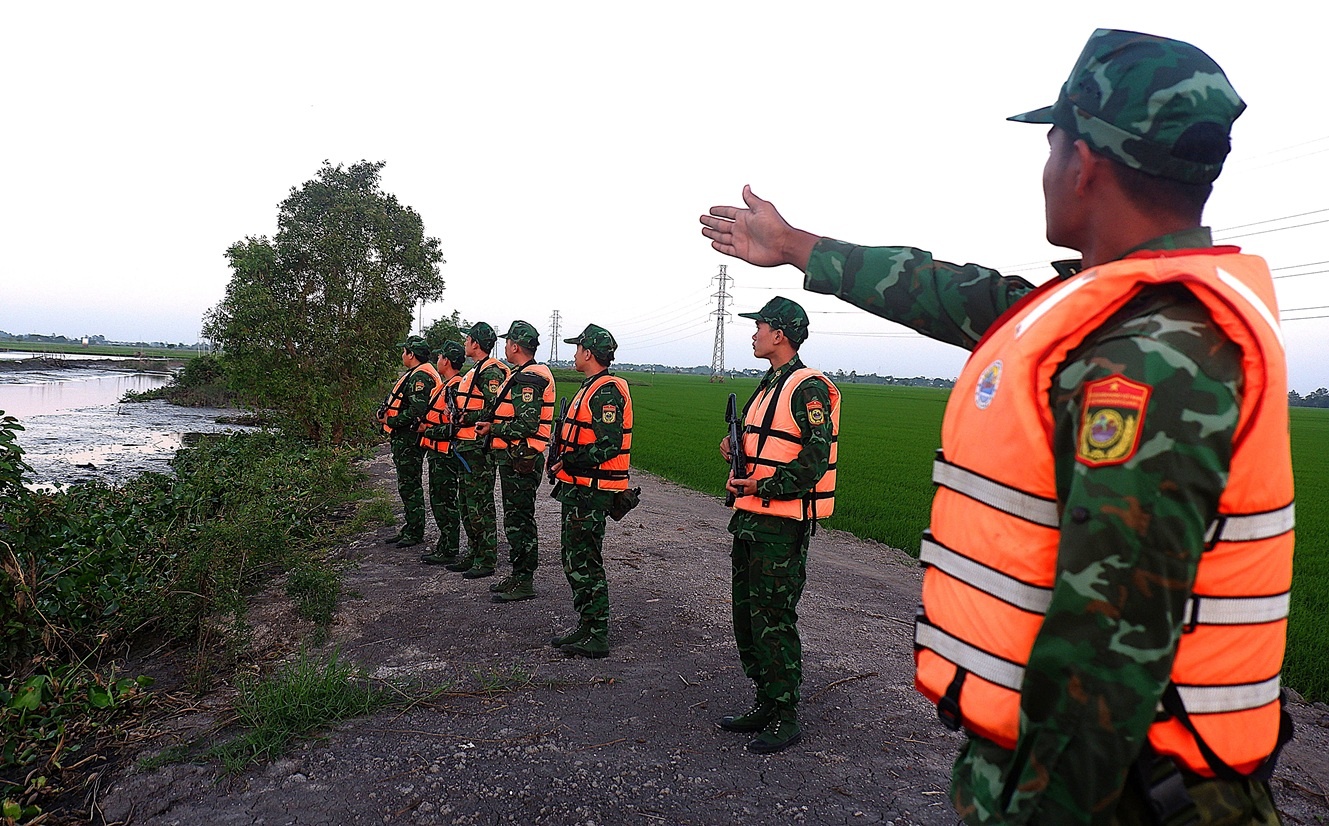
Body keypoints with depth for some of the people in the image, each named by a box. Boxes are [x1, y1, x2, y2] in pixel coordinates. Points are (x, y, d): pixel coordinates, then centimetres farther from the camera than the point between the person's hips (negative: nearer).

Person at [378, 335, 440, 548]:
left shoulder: (420, 377, -17)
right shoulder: (413, 375, 18)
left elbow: (417, 410, -27)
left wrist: (390, 421, -17)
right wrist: (387, 416, 3)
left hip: (408, 440, -11)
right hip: (404, 438, 11)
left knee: (410, 486, -4)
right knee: (407, 485, 16)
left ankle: (415, 533, 3)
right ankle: (410, 528, 26)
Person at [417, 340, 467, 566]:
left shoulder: (455, 387, -18)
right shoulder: (445, 385, 16)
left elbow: (456, 425, -25)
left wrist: (428, 430, -15)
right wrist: (426, 425, 5)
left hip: (445, 455, -11)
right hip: (438, 453, 11)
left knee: (445, 502, -4)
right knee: (438, 500, 17)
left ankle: (449, 551, 4)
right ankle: (444, 545, 27)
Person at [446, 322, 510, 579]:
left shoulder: (491, 371, -14)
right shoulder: (474, 371, 19)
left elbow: (494, 410, -23)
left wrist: (466, 418, -17)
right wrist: (459, 418, 11)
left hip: (479, 447, -11)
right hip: (467, 447, 11)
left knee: (480, 503, -6)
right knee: (467, 502, 16)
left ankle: (487, 560, 2)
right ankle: (474, 553, 26)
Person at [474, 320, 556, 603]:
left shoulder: (527, 379, -18)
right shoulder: (524, 375, 17)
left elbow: (526, 424, -25)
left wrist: (492, 428, -14)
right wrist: (491, 425, 9)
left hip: (521, 462, -11)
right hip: (517, 459, 11)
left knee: (519, 520, -4)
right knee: (517, 518, 17)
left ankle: (524, 581, 4)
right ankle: (519, 575, 27)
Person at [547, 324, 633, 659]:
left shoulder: (606, 392, -17)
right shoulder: (590, 388, 18)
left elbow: (608, 445, -25)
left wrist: (567, 462, -17)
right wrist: (563, 461, 9)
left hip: (591, 492, -11)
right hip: (578, 488, 11)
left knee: (585, 562, -5)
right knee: (575, 559, 17)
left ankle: (596, 637, 5)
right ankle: (586, 626, 28)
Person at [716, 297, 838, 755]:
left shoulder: (808, 387, -12)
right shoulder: (768, 385, 18)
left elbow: (816, 456, -20)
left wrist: (764, 486, -23)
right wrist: (736, 450, 5)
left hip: (783, 524, -10)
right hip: (751, 517, 10)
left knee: (773, 619, -3)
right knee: (747, 612, 16)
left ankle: (785, 718, 12)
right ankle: (765, 703, 30)